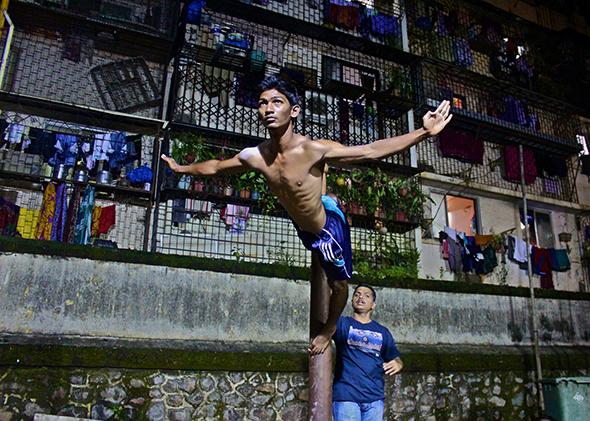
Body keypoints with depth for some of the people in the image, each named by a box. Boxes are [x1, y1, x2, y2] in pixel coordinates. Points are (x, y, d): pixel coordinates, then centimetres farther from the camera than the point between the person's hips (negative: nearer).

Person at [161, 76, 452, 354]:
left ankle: (329, 329, 44)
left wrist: (424, 132, -39)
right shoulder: (254, 156, -19)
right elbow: (214, 167, 0)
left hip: (329, 224, -3)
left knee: (339, 284, 17)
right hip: (301, 225, 3)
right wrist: (180, 168, 13)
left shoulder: (313, 150, -34)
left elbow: (371, 151, -34)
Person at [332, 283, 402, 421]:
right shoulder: (342, 323, 5)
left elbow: (396, 359, 19)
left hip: (374, 397, 3)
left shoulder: (382, 332, 15)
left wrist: (397, 365, -4)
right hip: (345, 395, -3)